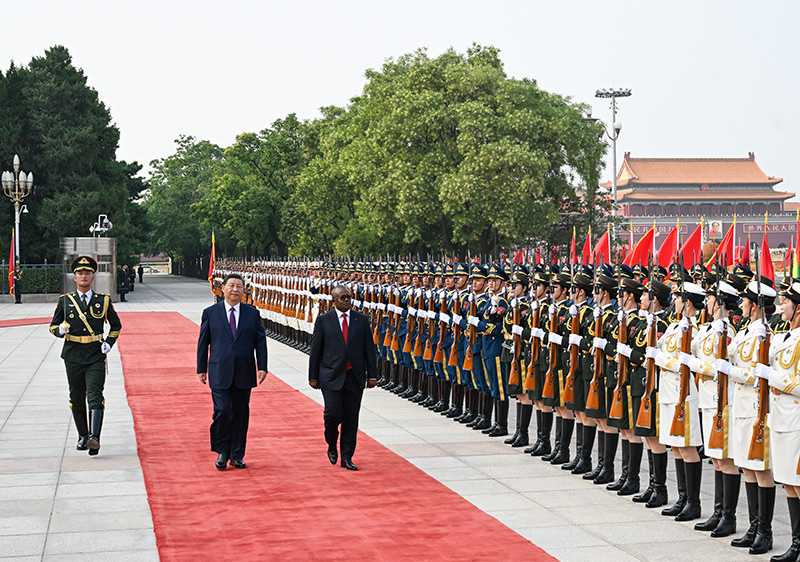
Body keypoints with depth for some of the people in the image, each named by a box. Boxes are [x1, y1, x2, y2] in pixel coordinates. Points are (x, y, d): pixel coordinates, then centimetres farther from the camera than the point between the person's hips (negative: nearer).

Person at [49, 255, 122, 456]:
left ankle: (94, 439, -25)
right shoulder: (65, 300, 6)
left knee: (95, 397, -16)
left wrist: (109, 343, 1)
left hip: (96, 357, -2)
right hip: (73, 357, 2)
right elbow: (53, 326, 11)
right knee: (77, 400, 9)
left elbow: (116, 325, 16)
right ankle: (83, 436, 25)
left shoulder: (103, 300, 5)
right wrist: (61, 330, -12)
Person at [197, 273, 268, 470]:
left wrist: (262, 367, -1)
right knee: (222, 411, -10)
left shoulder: (252, 313, 8)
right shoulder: (211, 313, 4)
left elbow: (261, 341, 7)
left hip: (244, 373, 2)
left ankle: (237, 455, 17)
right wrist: (202, 369, 5)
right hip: (220, 372, -2)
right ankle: (222, 452, 8)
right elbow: (203, 342, 7)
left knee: (241, 414, 6)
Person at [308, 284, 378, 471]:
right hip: (332, 376, -2)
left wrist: (372, 375, 2)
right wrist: (313, 376, 1)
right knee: (333, 414, -11)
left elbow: (369, 349, 8)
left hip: (355, 377, 2)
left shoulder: (361, 320, 8)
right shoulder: (323, 320, 3)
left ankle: (347, 457, 11)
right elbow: (315, 350, 4)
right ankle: (331, 445, 18)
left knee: (351, 418, 3)